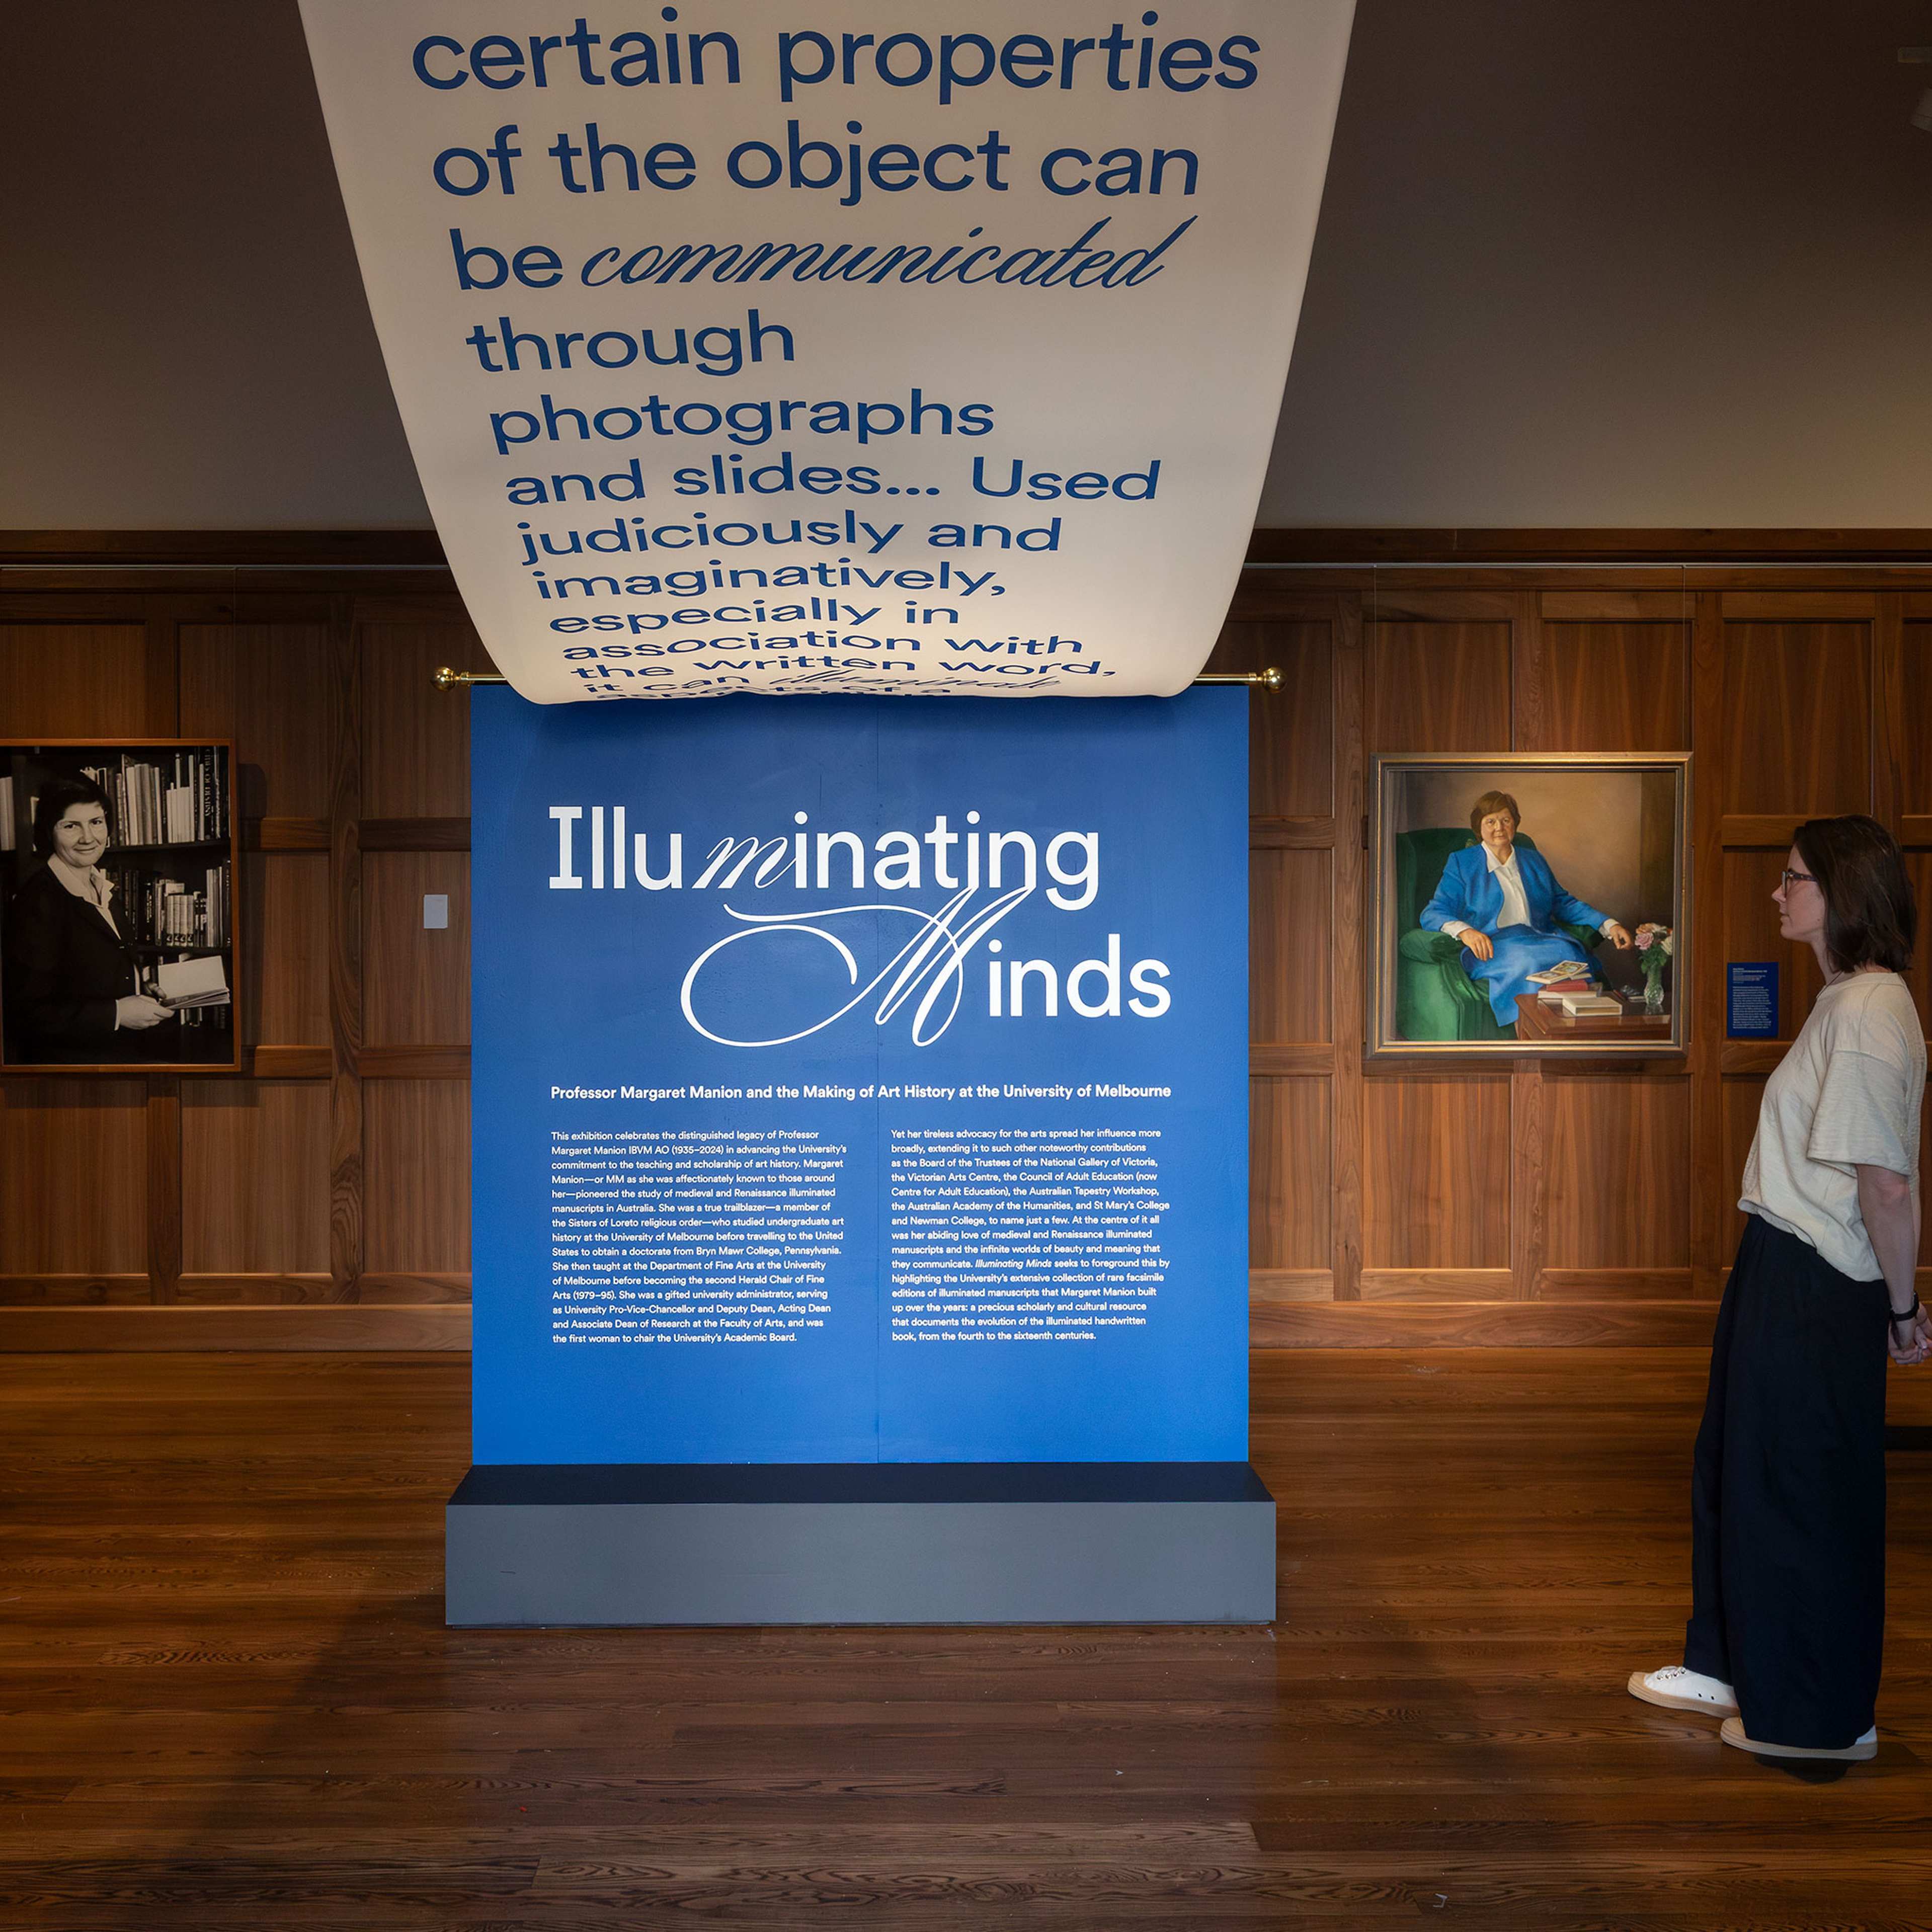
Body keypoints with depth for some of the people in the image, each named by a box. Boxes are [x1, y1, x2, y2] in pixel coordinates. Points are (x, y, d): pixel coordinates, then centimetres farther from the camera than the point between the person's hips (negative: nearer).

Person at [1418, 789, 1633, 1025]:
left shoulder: (1534, 861, 26)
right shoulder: (1462, 863, 12)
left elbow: (1563, 903, 29)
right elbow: (1433, 913, 3)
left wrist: (1609, 925, 14)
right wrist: (1464, 931, -19)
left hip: (1540, 940, 4)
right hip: (1490, 948, -4)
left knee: (1568, 953, -32)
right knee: (1526, 963, -38)